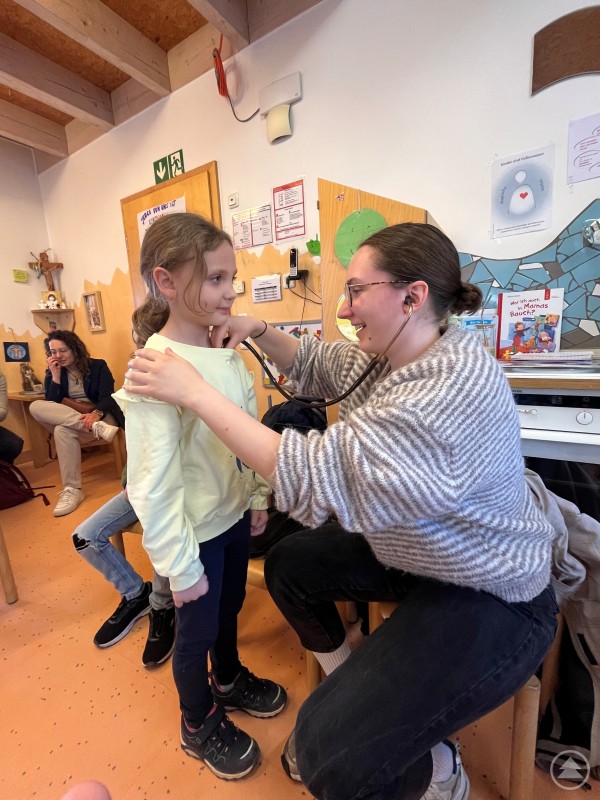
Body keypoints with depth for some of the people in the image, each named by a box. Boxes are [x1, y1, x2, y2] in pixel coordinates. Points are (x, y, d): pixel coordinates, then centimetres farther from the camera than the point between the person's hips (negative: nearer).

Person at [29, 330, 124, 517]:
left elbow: (107, 397, -12)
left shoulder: (98, 366, 1)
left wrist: (96, 413, -35)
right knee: (36, 407, -25)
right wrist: (55, 375, -9)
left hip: (101, 415, -4)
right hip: (64, 421, 5)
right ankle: (96, 427, -41)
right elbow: (51, 404, -1)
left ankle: (72, 490, -32)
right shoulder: (51, 373, 12)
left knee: (63, 430, -35)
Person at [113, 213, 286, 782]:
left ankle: (229, 681, 59)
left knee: (230, 607, 28)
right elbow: (153, 482, -22)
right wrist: (180, 565, -16)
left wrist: (257, 497, 11)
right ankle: (199, 725, 50)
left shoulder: (227, 354, -2)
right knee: (197, 630, 19)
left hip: (235, 515, 7)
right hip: (196, 531, -6)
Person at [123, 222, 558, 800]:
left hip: (485, 599, -8)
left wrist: (195, 392, -31)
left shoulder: (456, 389, -33)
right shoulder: (382, 357, -4)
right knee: (287, 564, 14)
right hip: (406, 552, 9)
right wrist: (259, 331, -4)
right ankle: (346, 691, 33)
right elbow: (313, 366, 13)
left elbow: (317, 478, -37)